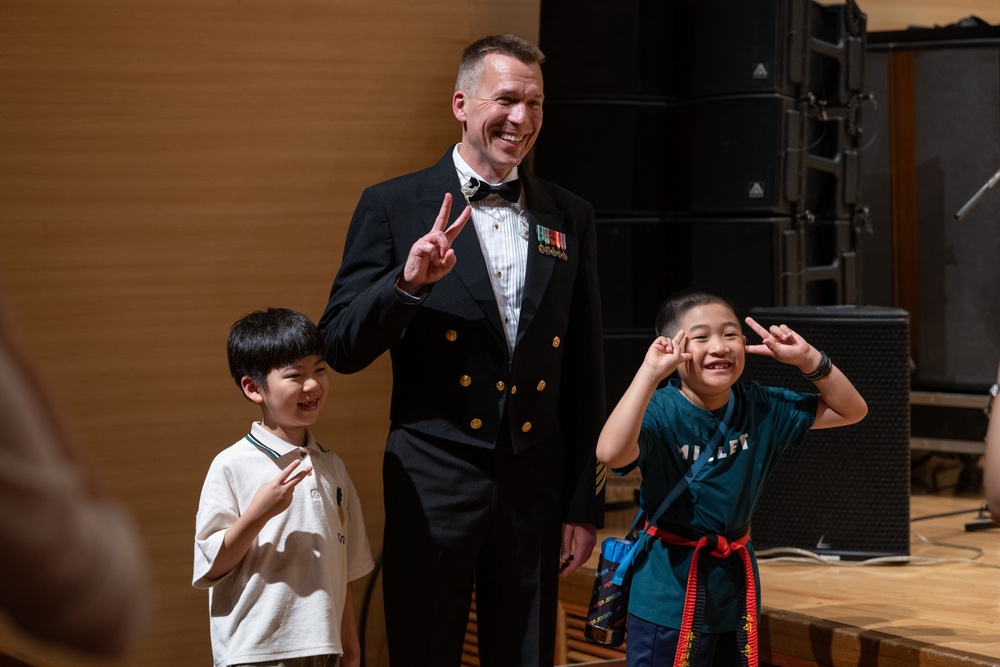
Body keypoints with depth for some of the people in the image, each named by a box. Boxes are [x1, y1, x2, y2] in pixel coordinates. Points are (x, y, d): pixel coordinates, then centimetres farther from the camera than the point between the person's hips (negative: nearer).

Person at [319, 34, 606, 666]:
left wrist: (586, 502, 8)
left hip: (535, 488, 3)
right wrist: (407, 281, -22)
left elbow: (586, 372, 10)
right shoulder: (394, 206, -1)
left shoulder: (571, 217, 8)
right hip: (434, 485, -3)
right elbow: (342, 348, -4)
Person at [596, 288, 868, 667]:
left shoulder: (761, 408, 0)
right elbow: (611, 453, -40)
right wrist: (650, 372, -37)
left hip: (734, 584, 6)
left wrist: (807, 359, -8)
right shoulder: (660, 413, -18)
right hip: (671, 590, -6)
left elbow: (851, 411, 8)